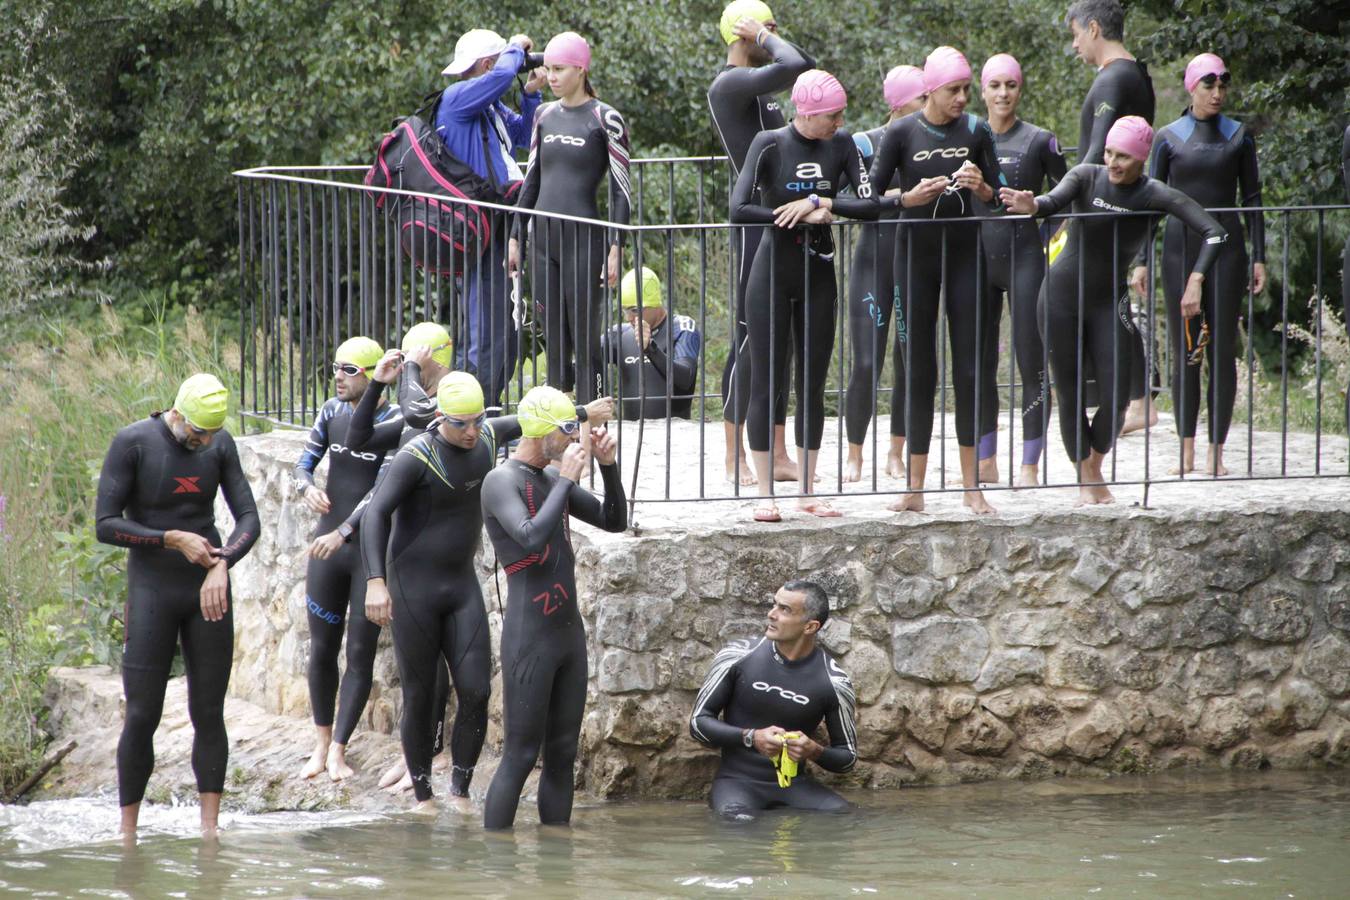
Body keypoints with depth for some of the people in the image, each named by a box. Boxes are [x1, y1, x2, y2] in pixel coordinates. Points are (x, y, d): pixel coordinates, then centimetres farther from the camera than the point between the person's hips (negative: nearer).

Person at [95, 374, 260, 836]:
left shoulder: (220, 445, 2)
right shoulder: (132, 443, -10)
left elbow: (249, 518, 2)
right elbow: (105, 525, -12)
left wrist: (221, 563, -16)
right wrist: (172, 540, -20)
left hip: (208, 591, 3)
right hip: (152, 591, -3)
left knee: (209, 713, 2)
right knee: (141, 716, -4)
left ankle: (210, 829, 5)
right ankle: (127, 834, 4)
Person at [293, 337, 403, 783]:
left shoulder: (394, 423, -11)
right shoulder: (331, 413, 4)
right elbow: (304, 463, 7)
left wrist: (343, 533, -26)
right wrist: (307, 489, -17)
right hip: (328, 546, 4)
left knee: (361, 653, -3)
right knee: (322, 649, 7)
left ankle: (338, 749, 3)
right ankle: (321, 742, 20)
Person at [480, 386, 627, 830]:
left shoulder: (553, 477, 14)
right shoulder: (502, 481, -10)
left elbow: (614, 522, 20)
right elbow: (531, 537, -27)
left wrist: (607, 465, 6)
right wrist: (567, 479, -20)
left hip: (569, 631, 8)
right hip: (530, 638, -8)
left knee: (562, 754, 9)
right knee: (520, 755, -9)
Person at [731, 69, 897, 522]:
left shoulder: (840, 145, -1)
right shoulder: (770, 145, -11)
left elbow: (871, 205, -9)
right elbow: (739, 208, -20)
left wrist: (818, 202, -20)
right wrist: (799, 216, -19)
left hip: (818, 275, 4)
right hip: (772, 273, -4)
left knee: (813, 383, 7)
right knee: (766, 383, -2)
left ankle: (807, 490, 14)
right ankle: (765, 493, 2)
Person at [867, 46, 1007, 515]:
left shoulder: (976, 131, 2)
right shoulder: (902, 133, -4)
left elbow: (998, 195, 8)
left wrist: (980, 188, -14)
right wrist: (909, 198, -19)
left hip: (966, 252, 1)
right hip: (916, 252, -1)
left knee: (971, 367, 0)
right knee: (917, 368, 1)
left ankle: (972, 485, 5)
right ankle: (914, 487, 6)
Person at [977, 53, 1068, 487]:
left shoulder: (1039, 141, 0)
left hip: (1024, 258, -4)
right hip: (978, 257, 4)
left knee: (1032, 363, -3)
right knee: (978, 365, 6)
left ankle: (1030, 465, 1)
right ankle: (986, 463, 14)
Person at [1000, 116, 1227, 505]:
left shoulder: (1156, 196, -10)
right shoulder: (1087, 177, -9)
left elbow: (1214, 232, -16)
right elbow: (1055, 200, -29)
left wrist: (1195, 281, -28)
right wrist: (1032, 206, -53)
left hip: (1109, 302, 1)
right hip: (1062, 295, -1)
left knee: (1117, 396, -4)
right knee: (1069, 395, 1)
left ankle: (1096, 466, 23)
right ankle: (1086, 480, 16)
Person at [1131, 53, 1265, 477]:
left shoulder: (1239, 136, 6)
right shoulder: (1168, 138, 3)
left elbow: (1252, 198, 8)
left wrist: (1259, 258, 2)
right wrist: (1141, 260, 0)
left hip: (1226, 248, 0)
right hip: (1180, 247, 0)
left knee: (1223, 351, -2)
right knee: (1184, 351, 0)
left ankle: (1216, 450, 1)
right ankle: (1187, 449, 6)